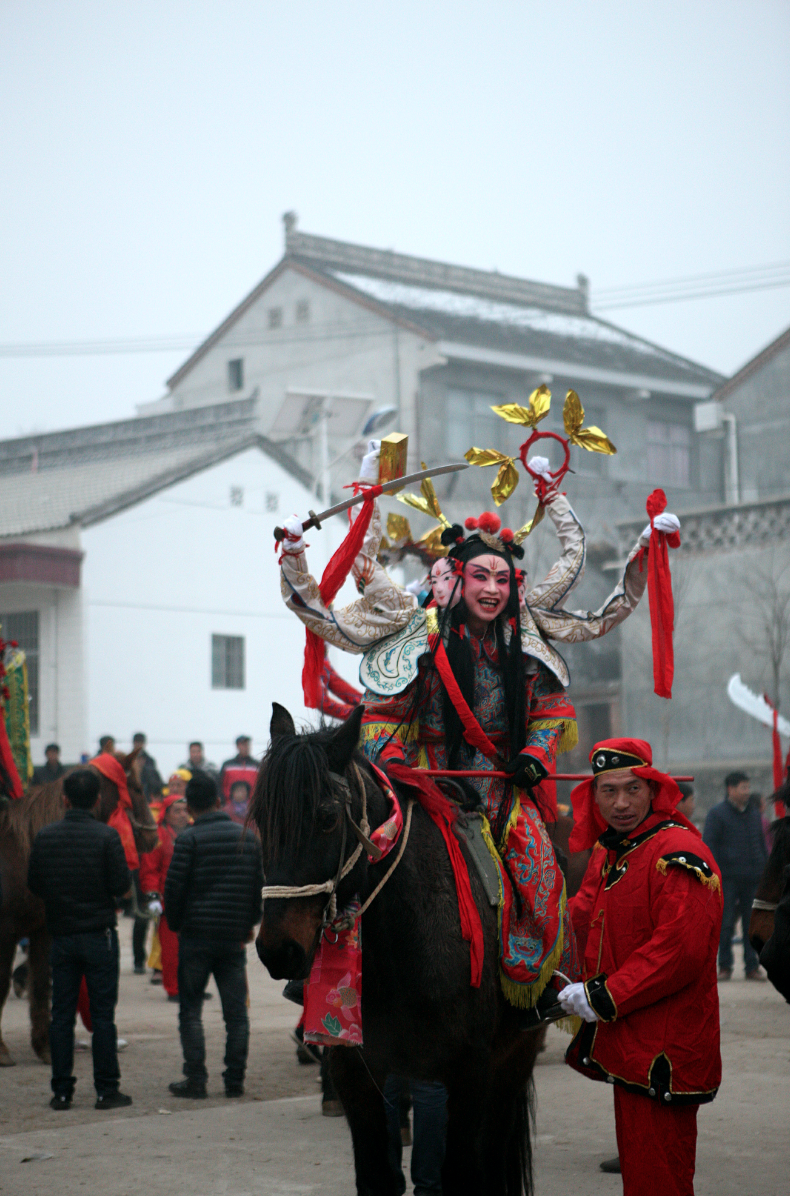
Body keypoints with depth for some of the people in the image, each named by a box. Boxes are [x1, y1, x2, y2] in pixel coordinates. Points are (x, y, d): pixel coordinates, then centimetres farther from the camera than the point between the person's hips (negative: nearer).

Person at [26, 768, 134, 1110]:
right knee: (102, 1014, 2)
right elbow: (121, 885, -12)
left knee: (61, 1014, 8)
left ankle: (61, 1091, 9)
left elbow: (34, 885, 4)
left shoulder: (45, 837, -1)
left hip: (61, 936, 3)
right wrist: (114, 884, 10)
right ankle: (107, 1090, 3)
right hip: (99, 935, -3)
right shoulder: (107, 836, -11)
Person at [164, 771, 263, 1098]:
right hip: (235, 938, 4)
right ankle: (235, 1080, 8)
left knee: (190, 1010, 5)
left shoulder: (189, 839, -8)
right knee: (236, 1012, 8)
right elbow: (260, 886, 11)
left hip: (197, 936, -4)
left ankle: (196, 1080, 1)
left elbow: (174, 888, -8)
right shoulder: (248, 837, 6)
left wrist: (175, 924, 8)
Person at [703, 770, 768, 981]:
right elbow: (709, 845, -5)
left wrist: (766, 871, 16)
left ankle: (752, 966, 11)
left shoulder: (754, 812, 14)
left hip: (753, 877, 4)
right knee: (725, 924, 0)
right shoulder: (717, 814, -2)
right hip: (728, 877, -4)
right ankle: (725, 967, 8)